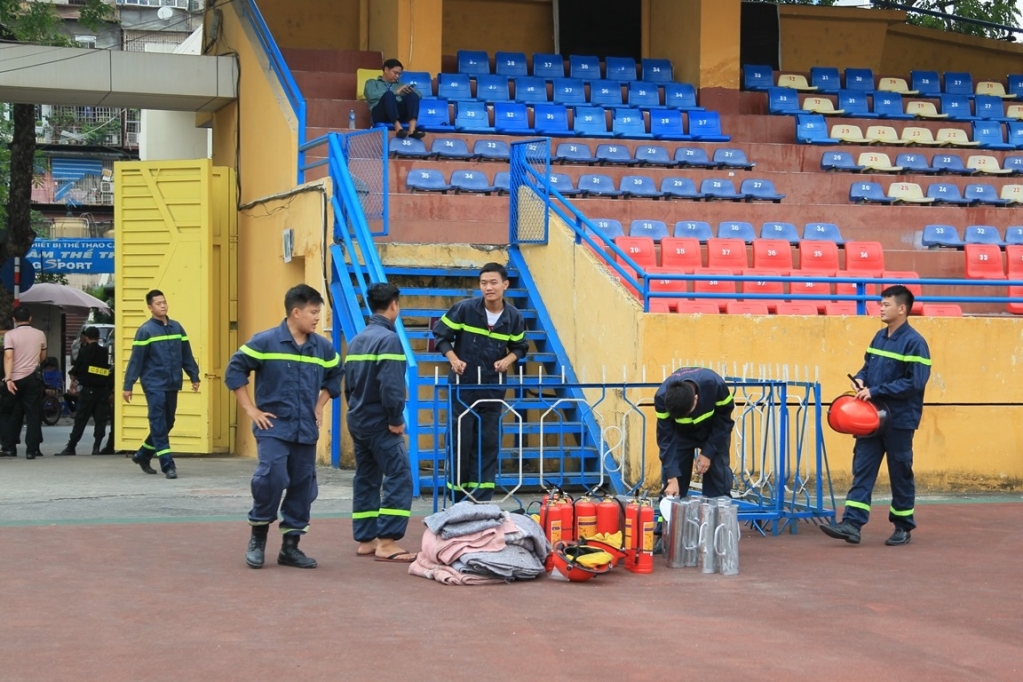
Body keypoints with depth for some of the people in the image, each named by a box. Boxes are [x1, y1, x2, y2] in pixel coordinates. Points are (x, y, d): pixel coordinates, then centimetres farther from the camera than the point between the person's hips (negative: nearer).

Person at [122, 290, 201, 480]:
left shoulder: (177, 327, 9)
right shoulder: (146, 330, -7)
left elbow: (187, 355, 14)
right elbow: (136, 360, -7)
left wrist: (194, 377, 10)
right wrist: (128, 386, -8)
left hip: (172, 385, 6)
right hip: (154, 385, -6)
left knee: (167, 424, 13)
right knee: (159, 425, -7)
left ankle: (143, 455, 30)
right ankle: (168, 465, -8)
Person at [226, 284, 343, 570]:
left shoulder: (323, 348, 6)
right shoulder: (265, 341, -8)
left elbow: (335, 376, 24)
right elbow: (235, 370, -5)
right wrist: (251, 409, -7)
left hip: (306, 431, 5)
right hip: (273, 428, -5)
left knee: (303, 487, 6)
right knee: (271, 478, -19)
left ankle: (291, 546, 17)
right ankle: (258, 537, 2)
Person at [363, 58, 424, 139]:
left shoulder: (400, 85, 35)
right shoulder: (372, 83, 23)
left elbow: (419, 94, 24)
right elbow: (371, 95, 0)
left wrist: (411, 91, 0)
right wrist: (395, 92, -4)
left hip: (399, 114, 4)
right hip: (380, 114, -4)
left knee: (413, 95, -23)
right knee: (389, 94, -33)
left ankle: (412, 129, -45)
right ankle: (398, 128, -52)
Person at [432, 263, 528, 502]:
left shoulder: (514, 317, -2)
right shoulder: (464, 309, -10)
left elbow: (520, 346, 13)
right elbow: (441, 334, 0)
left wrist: (509, 359, -8)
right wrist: (453, 359, -14)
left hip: (493, 389, 3)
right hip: (463, 386, -2)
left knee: (488, 444, 4)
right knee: (460, 441, 1)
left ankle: (482, 502, 10)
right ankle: (458, 502, 11)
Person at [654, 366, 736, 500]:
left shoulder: (715, 384, -39)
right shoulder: (662, 397, -35)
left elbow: (724, 420, -21)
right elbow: (666, 438, -28)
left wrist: (708, 453, -23)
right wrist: (672, 478, -31)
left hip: (714, 429, 0)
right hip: (680, 432, 1)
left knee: (718, 470, -10)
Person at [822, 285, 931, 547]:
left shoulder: (914, 343, -13)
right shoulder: (880, 336, 10)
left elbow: (914, 383, -21)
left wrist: (875, 391, -22)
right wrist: (860, 379, -3)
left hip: (899, 420, -7)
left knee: (900, 474, 6)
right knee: (862, 470, 0)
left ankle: (903, 527, 18)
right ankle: (852, 524, -4)